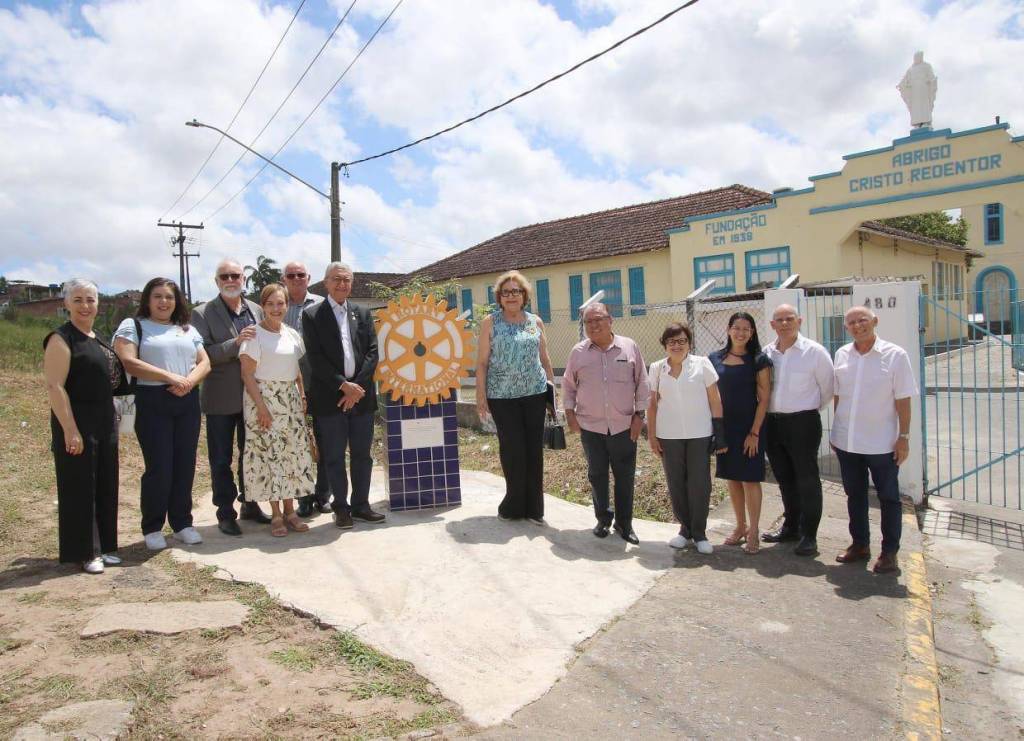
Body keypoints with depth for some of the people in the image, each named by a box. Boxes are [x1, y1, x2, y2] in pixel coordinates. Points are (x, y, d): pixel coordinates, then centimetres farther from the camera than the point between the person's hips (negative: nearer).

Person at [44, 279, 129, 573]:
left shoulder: (97, 339, 13)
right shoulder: (61, 339, -11)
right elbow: (54, 386, -18)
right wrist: (70, 431, -23)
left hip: (105, 423, 8)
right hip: (76, 424, -8)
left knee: (105, 485, 13)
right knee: (79, 487, 2)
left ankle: (103, 546, 25)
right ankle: (82, 552, 13)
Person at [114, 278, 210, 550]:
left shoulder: (188, 330, 18)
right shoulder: (133, 326, 4)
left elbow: (204, 362, 10)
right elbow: (129, 362, -10)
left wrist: (189, 381, -11)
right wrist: (169, 377, -17)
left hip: (187, 402, 4)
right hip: (152, 402, -4)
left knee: (185, 465, 6)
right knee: (159, 467, -4)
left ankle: (182, 522, 19)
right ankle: (152, 528, 12)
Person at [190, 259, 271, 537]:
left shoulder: (257, 310, 7)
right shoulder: (202, 313, -5)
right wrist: (236, 342, -26)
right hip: (221, 398, -4)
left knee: (251, 454, 15)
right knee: (221, 459, 6)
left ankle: (249, 504, 30)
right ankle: (225, 513, 17)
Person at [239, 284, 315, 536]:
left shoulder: (292, 334, 11)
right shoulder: (254, 334, -6)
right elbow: (247, 374, -10)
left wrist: (302, 397, 6)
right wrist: (261, 406, -16)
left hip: (290, 399, 6)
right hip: (263, 398, -6)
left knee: (293, 452, 5)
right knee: (269, 452, -3)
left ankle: (289, 510, 14)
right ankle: (276, 515, 6)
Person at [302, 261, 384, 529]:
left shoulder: (363, 314, 11)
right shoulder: (312, 315, 0)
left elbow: (372, 352, 3)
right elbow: (315, 357, -7)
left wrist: (357, 386, -9)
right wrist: (343, 385, -14)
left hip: (361, 394, 3)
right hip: (330, 397, -3)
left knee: (362, 455, 9)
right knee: (334, 457, 4)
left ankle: (361, 505, 20)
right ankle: (341, 508, 16)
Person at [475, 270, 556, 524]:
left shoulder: (535, 322, 8)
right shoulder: (490, 322, 1)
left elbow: (544, 358, 14)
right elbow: (482, 362, -1)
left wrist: (553, 387, 10)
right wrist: (481, 395, -6)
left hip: (535, 393, 2)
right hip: (502, 396, -2)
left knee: (534, 450, 5)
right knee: (512, 451, 2)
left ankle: (533, 507, 16)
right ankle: (514, 505, 18)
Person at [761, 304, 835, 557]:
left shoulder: (814, 351, -7)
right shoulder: (766, 353, 5)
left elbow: (827, 388, 0)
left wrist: (808, 410, 6)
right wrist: (770, 411, 9)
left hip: (803, 422, -5)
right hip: (772, 422, 5)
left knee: (807, 479, 2)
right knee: (784, 478, 16)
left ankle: (808, 535, 11)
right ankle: (791, 526, 31)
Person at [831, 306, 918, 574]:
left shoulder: (895, 355, -8)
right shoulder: (842, 355, 3)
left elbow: (903, 400, -7)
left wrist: (904, 436, -9)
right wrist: (836, 431, 10)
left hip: (881, 442, -4)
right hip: (846, 441, 4)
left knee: (888, 498, 8)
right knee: (855, 496, 15)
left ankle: (889, 552, 21)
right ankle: (860, 544, 30)